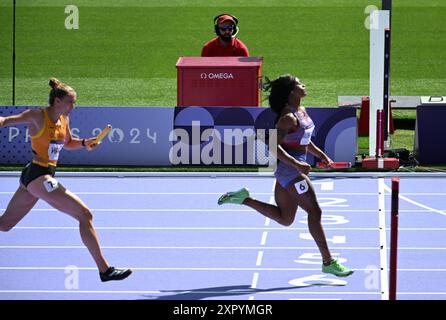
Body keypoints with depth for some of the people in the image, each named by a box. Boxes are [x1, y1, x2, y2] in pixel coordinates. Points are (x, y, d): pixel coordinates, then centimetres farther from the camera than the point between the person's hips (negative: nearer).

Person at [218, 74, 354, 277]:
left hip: (294, 167, 10)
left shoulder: (302, 112, 11)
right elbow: (274, 146, -24)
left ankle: (243, 198, 18)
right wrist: (296, 164, -28)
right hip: (289, 168, -10)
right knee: (314, 211, -7)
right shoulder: (288, 117, -18)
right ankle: (328, 262, -3)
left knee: (284, 219, 14)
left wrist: (321, 155, 13)